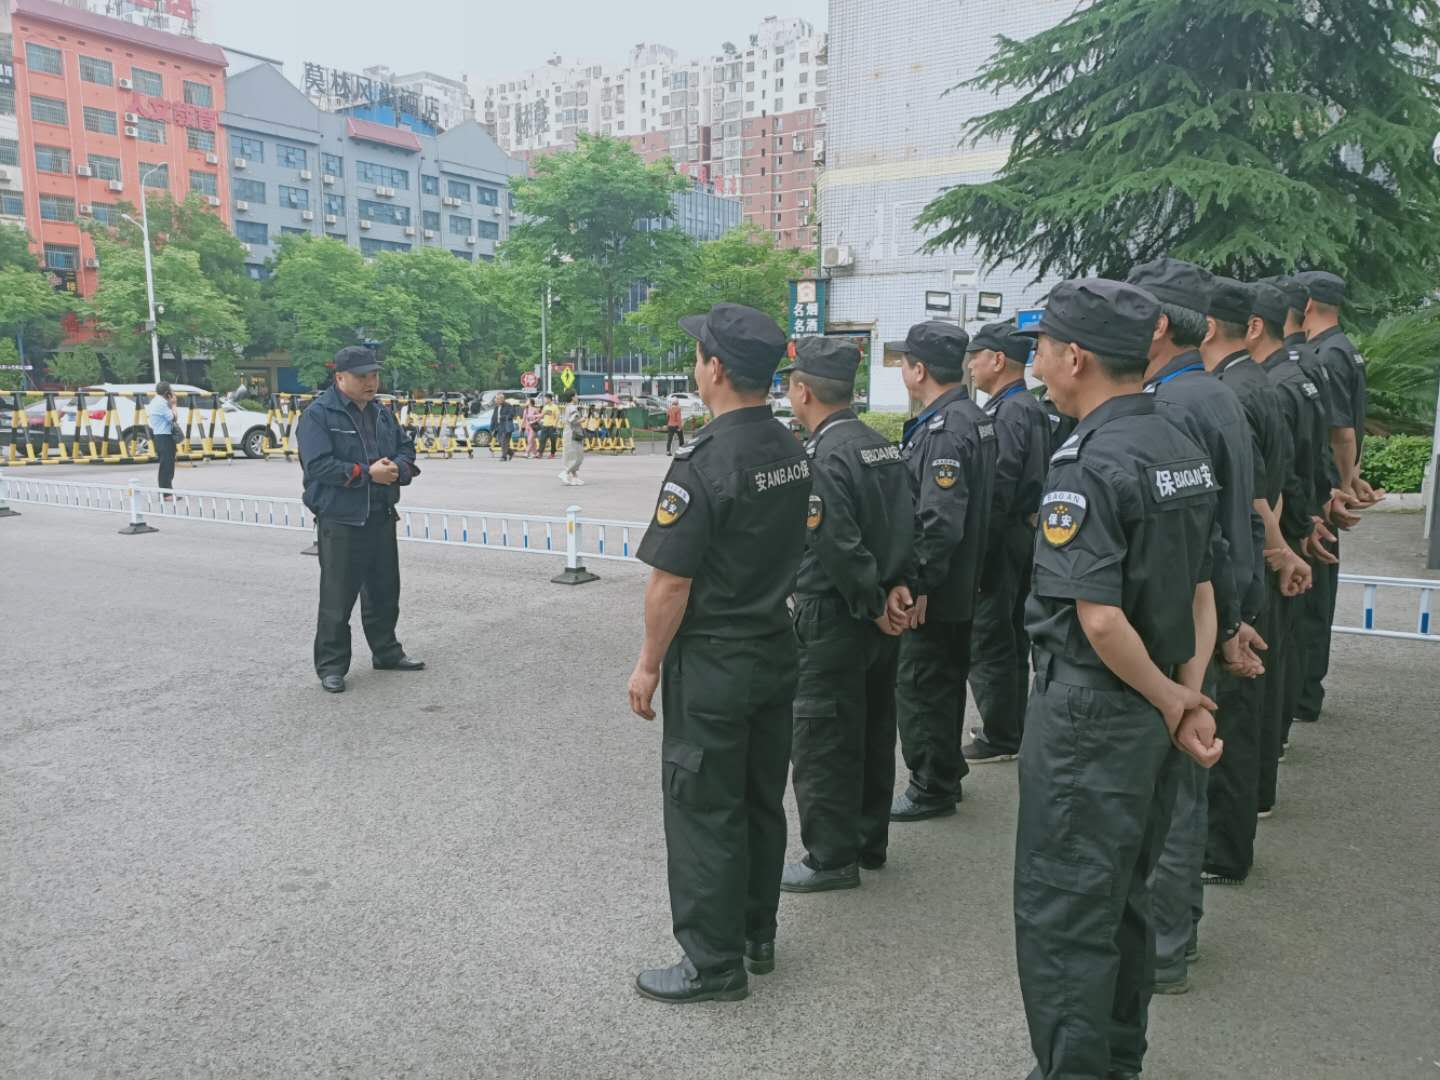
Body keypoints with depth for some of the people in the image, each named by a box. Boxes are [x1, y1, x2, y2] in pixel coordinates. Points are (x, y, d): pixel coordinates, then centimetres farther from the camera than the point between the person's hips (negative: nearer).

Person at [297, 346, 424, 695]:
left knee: (384, 591, 16)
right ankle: (331, 666, 10)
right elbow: (318, 465, -19)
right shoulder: (318, 414, -9)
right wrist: (367, 473, -20)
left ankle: (387, 652, 30)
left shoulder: (382, 414, 12)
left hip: (381, 518, 7)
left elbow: (406, 450, 15)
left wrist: (398, 468, -8)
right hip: (340, 522, -7)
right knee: (337, 598, -1)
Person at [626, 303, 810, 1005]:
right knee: (761, 800, 19)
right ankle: (756, 934, 35)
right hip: (776, 650, 8)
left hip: (712, 664, -8)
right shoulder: (794, 453, 3)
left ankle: (714, 964, 18)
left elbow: (671, 582, -21)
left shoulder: (702, 465, -22)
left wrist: (648, 664, -10)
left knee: (704, 813, 5)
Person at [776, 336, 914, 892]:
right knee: (873, 729, 18)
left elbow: (838, 546, -26)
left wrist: (873, 605, -14)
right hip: (881, 616, 9)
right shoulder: (881, 445, 8)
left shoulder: (821, 457, -19)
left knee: (823, 741, 3)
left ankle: (831, 857, 14)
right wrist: (899, 587, 4)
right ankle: (868, 842, 32)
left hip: (836, 618, -9)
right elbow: (910, 522, 9)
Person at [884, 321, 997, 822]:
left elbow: (940, 522, -29)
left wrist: (917, 585, -22)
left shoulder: (944, 431, -22)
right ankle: (945, 774, 35)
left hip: (931, 592, -10)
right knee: (946, 681, 21)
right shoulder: (974, 418, 10)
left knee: (920, 687, 3)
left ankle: (932, 787, 16)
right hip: (960, 585, 10)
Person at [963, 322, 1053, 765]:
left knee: (988, 641, 0)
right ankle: (1013, 729, 29)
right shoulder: (1033, 409, 13)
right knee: (1013, 639, 18)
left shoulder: (1006, 414, -18)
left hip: (1002, 541, -10)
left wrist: (976, 551, -20)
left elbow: (998, 492, -23)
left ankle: (999, 737, 9)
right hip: (1026, 537, 10)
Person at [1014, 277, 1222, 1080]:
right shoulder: (1183, 450, 7)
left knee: (1063, 913, 4)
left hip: (1090, 712, -9)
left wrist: (1173, 704, -12)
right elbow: (1201, 587, 8)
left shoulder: (1088, 464, -20)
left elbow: (1100, 619, -26)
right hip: (1153, 711, 9)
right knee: (1126, 898, 22)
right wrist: (1190, 694, 1)